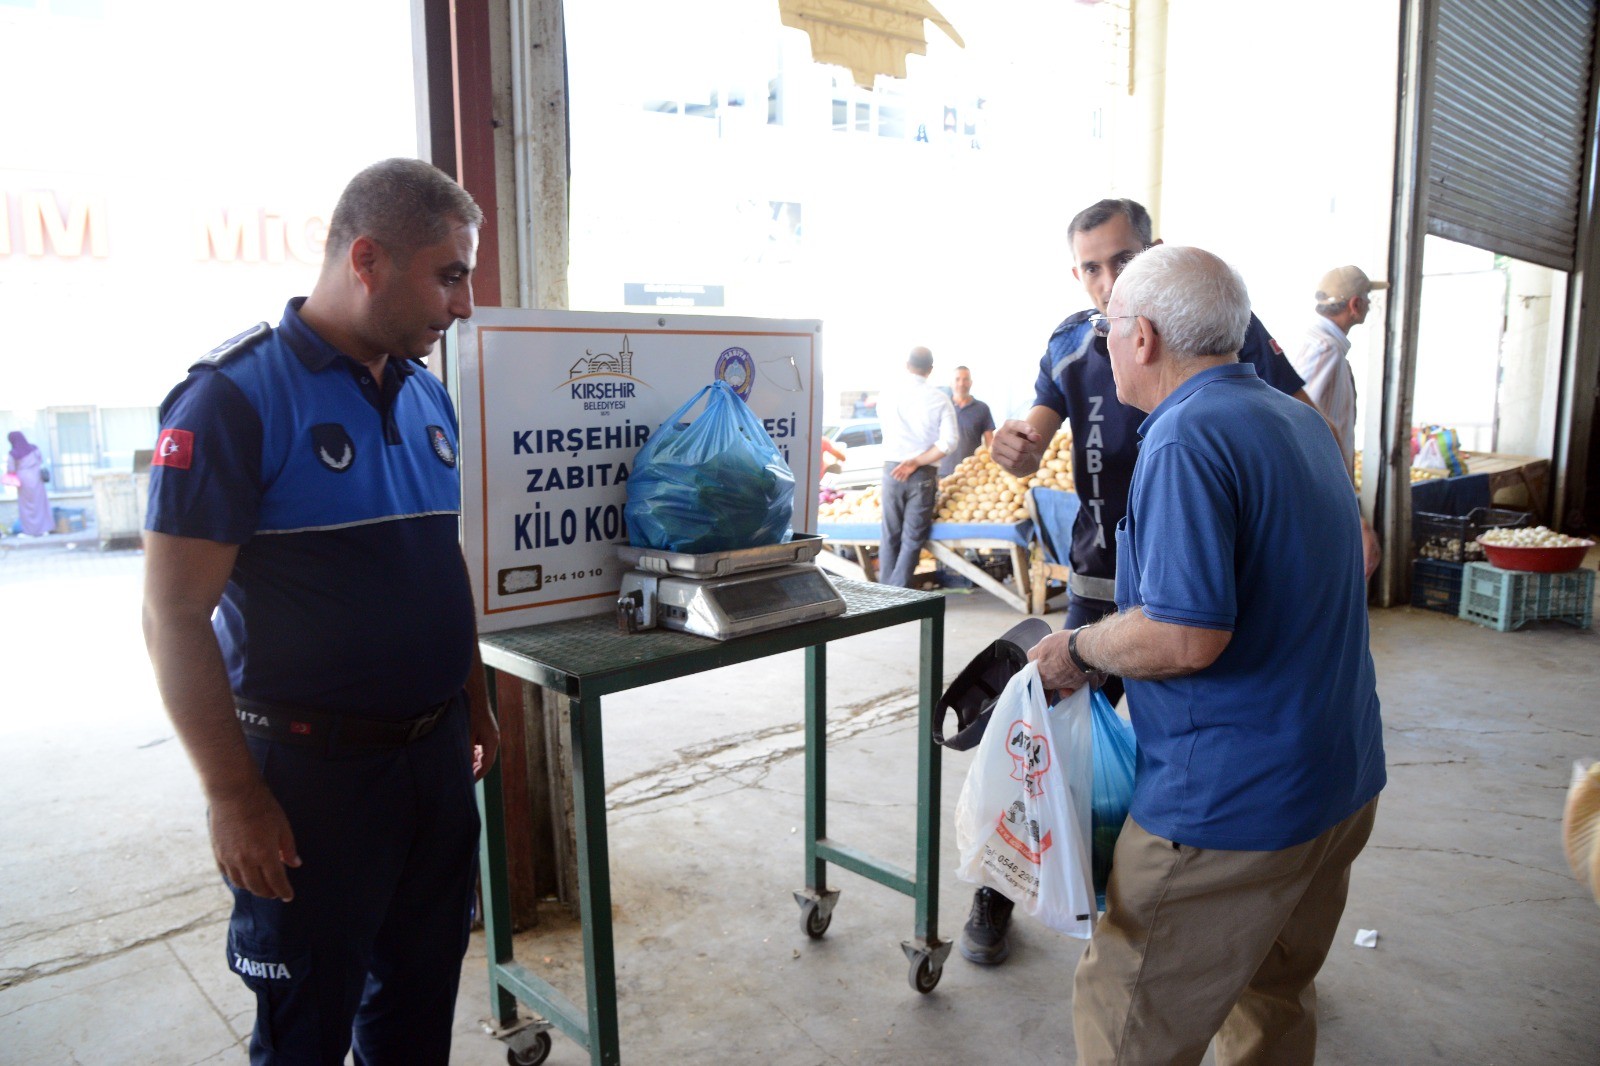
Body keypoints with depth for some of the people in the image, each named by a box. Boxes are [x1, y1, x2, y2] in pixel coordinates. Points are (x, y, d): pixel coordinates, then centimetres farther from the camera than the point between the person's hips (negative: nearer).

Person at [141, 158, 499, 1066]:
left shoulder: (427, 394, 6)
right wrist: (234, 797, -15)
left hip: (436, 751, 6)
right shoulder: (233, 397, -15)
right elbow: (176, 614, -15)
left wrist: (475, 702, 16)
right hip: (312, 771, -6)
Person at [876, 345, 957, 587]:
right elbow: (948, 442, -12)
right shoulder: (940, 399, -4)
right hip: (924, 474, -1)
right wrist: (917, 462, -8)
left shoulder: (888, 395, 0)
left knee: (890, 535, 11)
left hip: (892, 469, 1)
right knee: (913, 538, 5)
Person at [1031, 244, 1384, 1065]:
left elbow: (1184, 637, -29)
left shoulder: (1186, 438, -21)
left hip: (1231, 805, -9)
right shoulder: (1299, 421, 10)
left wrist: (1078, 650, -12)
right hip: (1344, 781, 10)